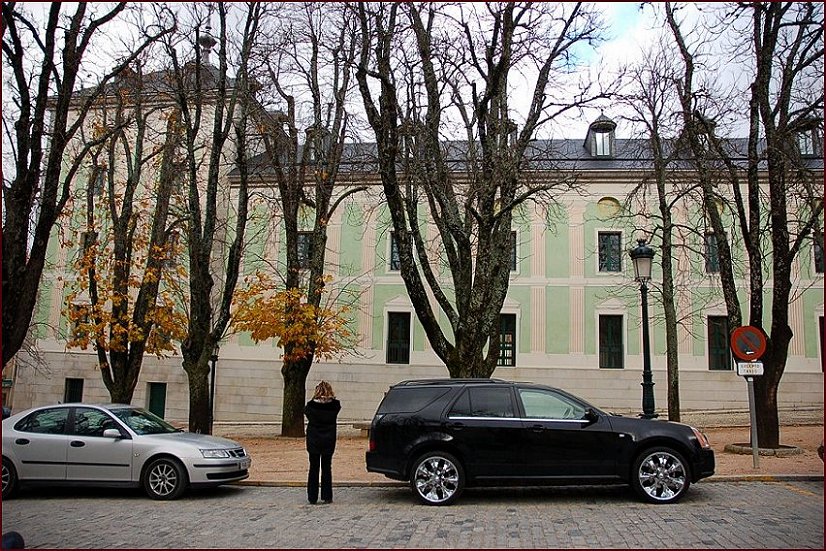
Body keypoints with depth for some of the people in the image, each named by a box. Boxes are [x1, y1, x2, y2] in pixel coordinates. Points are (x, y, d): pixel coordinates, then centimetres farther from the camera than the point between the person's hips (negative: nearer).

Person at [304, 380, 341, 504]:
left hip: (313, 442, -1)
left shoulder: (311, 406, -12)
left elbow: (305, 411, 7)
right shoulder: (335, 406, -11)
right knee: (326, 468, 10)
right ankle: (326, 496, 10)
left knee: (314, 468, 9)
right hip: (329, 442, 1)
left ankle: (312, 497, 11)